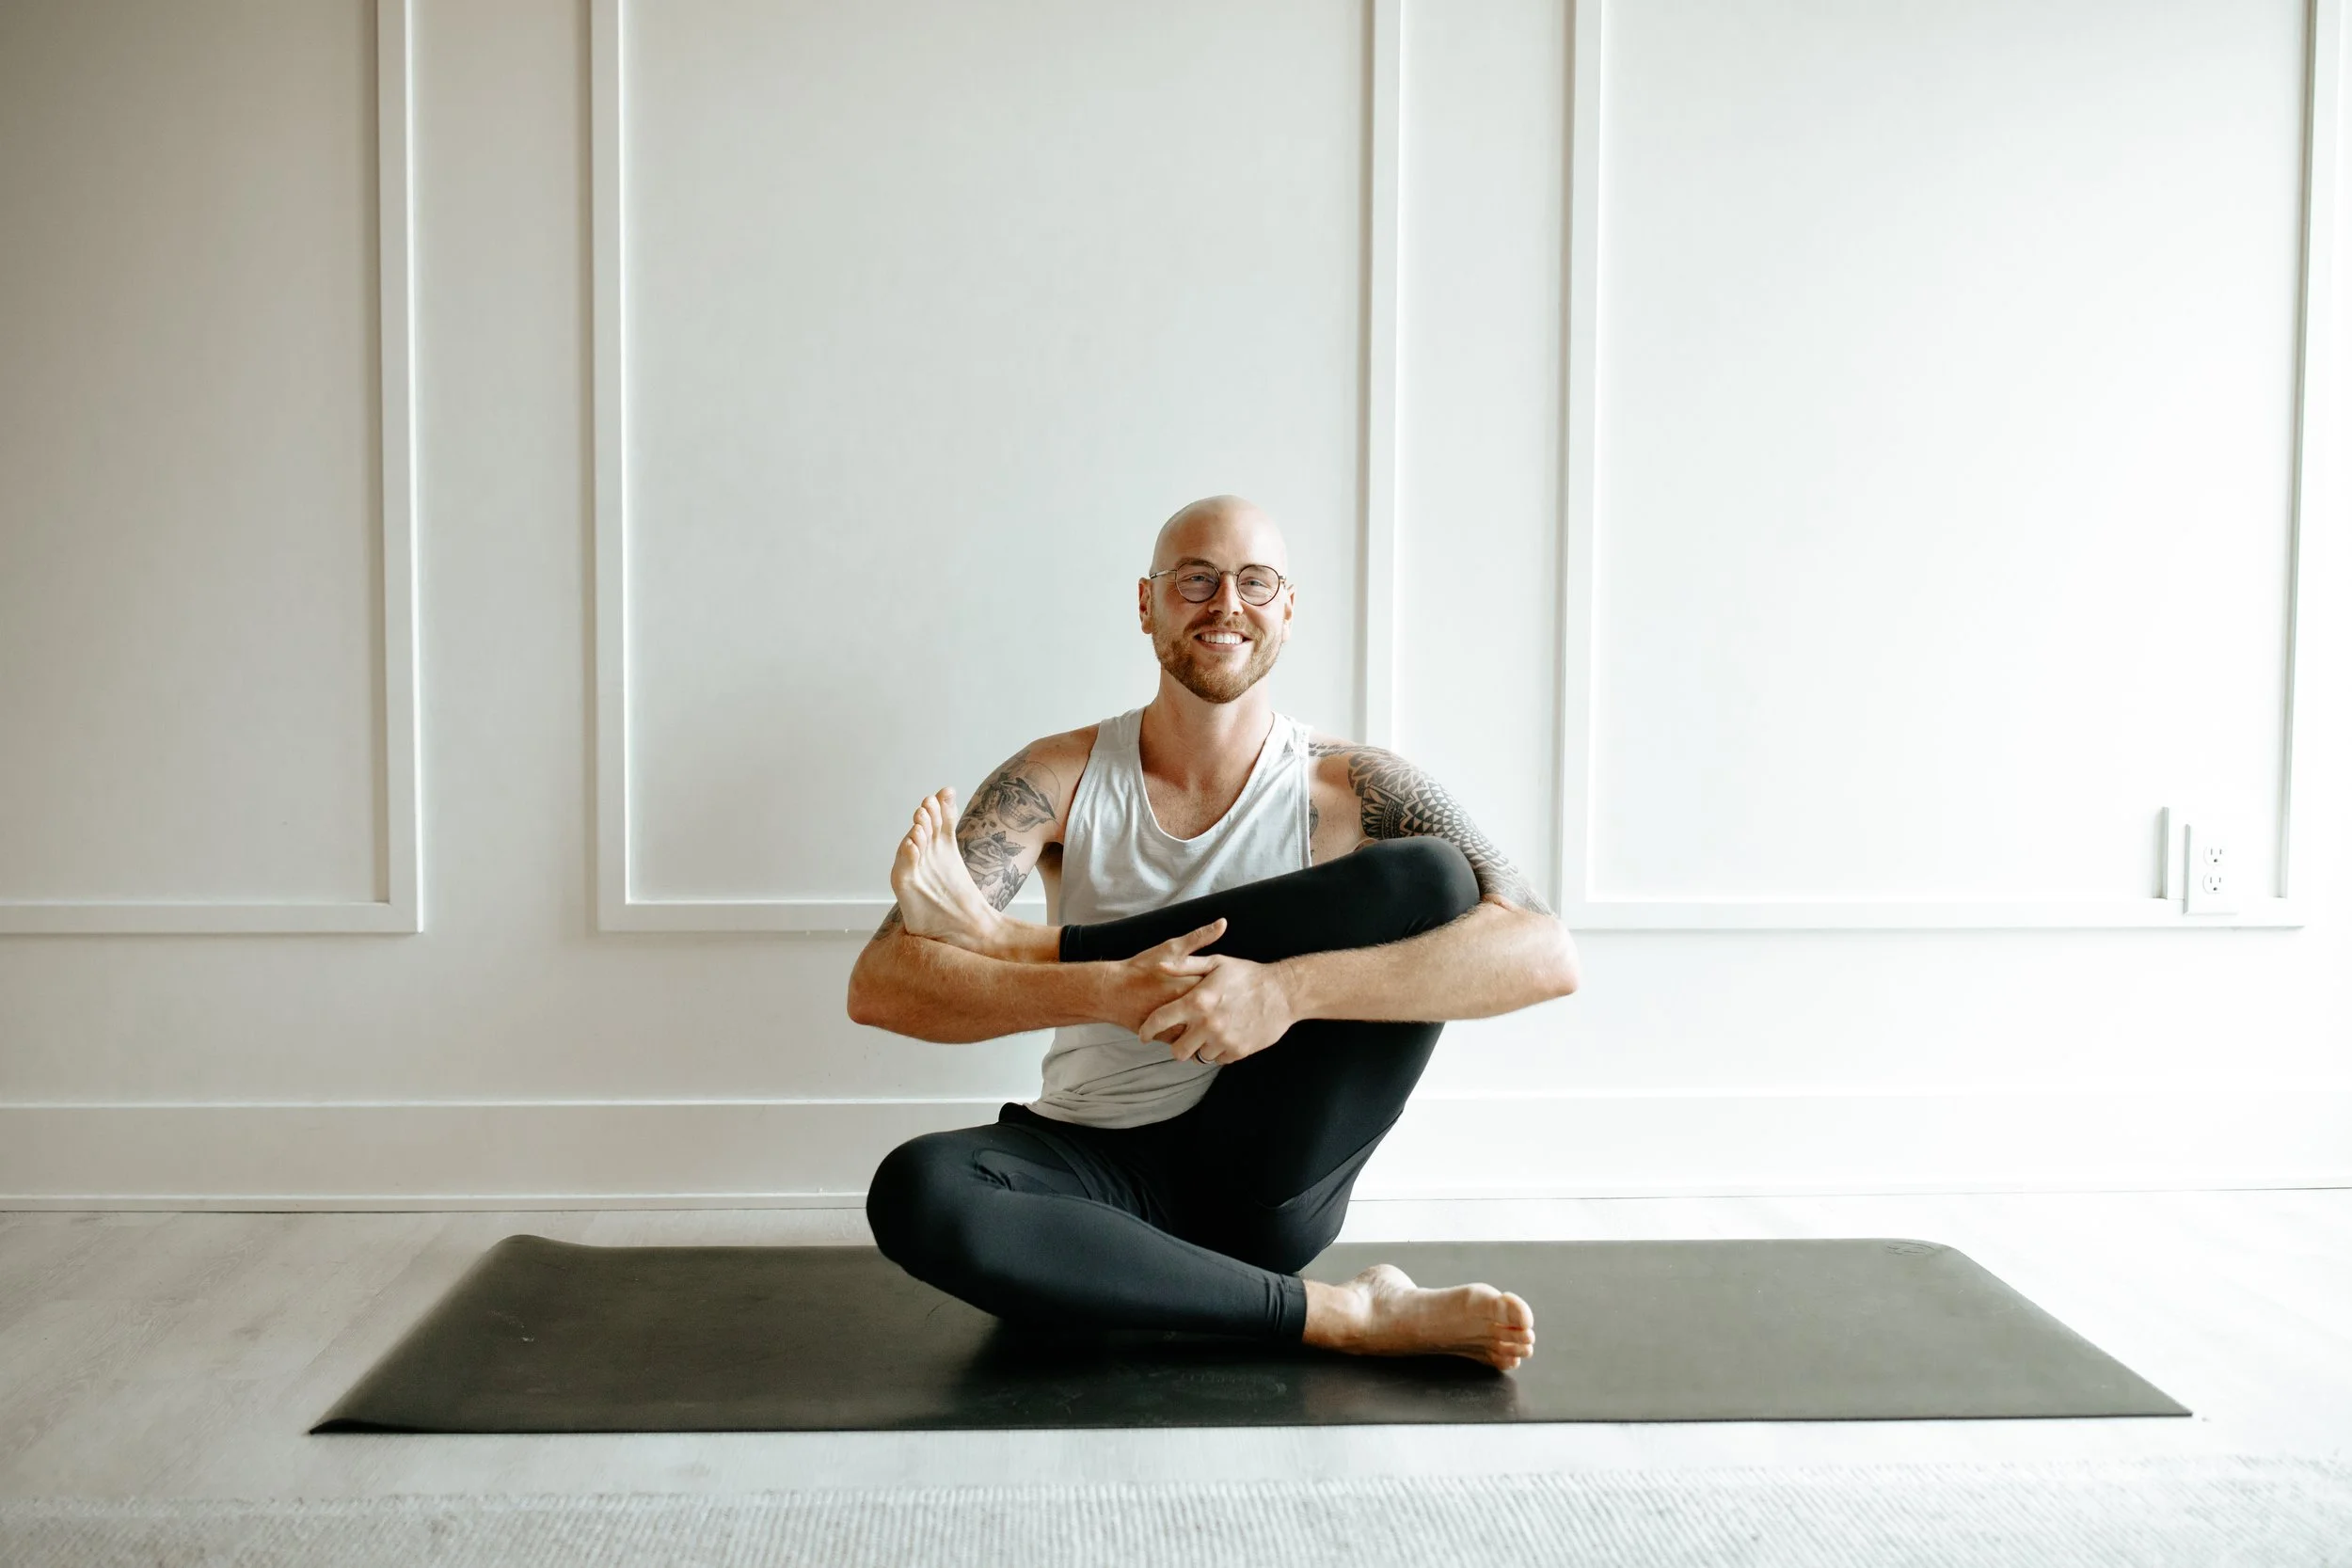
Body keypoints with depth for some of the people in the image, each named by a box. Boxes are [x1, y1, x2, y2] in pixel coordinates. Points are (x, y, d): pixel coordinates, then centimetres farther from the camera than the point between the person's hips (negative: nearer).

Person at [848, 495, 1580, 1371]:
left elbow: (1547, 955, -19)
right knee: (914, 1192, -33)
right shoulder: (1059, 781, -2)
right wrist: (1107, 993, -30)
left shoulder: (1351, 791, -5)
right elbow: (878, 985, -12)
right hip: (1104, 1180, 1)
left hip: (1271, 1188, -1)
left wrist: (1288, 989, -33)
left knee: (1431, 879, -18)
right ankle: (1332, 1316, -23)